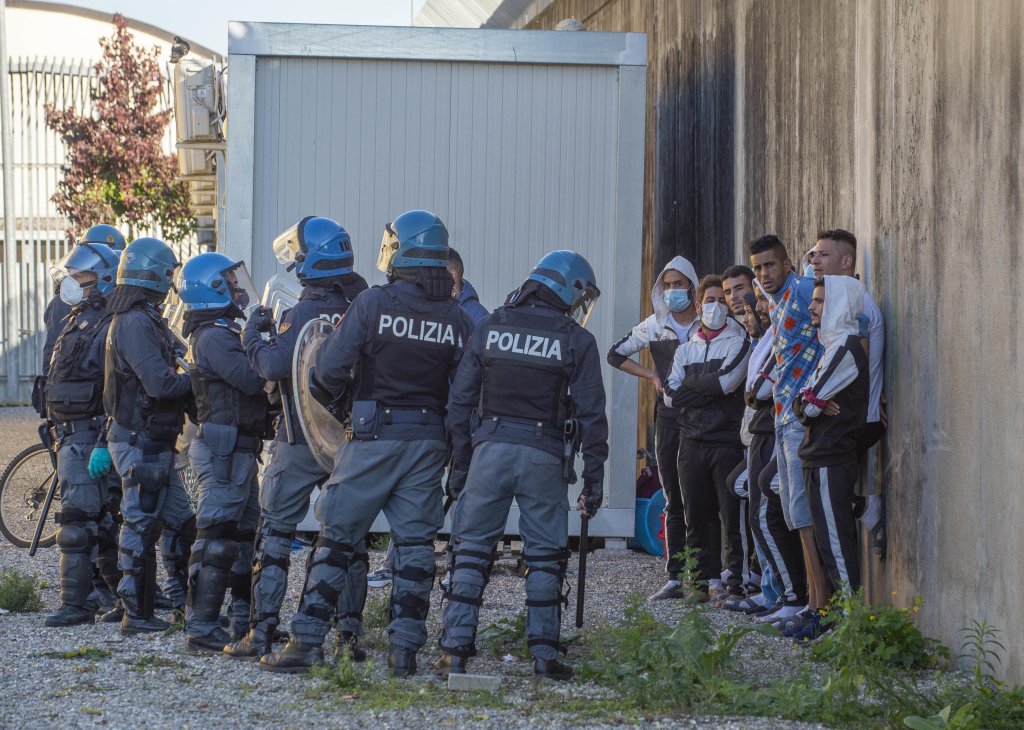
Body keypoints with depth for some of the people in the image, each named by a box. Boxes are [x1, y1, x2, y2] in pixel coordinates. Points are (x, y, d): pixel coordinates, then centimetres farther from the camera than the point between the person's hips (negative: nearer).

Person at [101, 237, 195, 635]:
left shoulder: (141, 319, 15)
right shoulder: (136, 324, -19)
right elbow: (160, 382, -25)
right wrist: (195, 380, -12)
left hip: (151, 443, 10)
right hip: (141, 443, -10)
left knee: (178, 520, 17)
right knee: (140, 527, -4)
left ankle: (181, 597, 26)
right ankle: (137, 613, 1)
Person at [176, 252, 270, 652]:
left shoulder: (223, 331, 18)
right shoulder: (214, 337, -15)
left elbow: (247, 381, 16)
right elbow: (251, 379, -24)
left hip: (237, 449, 11)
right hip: (224, 449, -11)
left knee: (247, 533, 15)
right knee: (217, 537, -9)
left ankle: (246, 620, 22)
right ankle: (201, 627, -8)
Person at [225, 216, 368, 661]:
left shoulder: (305, 313, -15)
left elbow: (274, 366, -23)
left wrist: (253, 335, -6)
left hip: (301, 442, -5)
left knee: (274, 532, 1)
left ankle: (261, 634, -1)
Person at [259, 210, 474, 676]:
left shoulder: (373, 304, -9)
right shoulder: (458, 319, 2)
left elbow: (329, 369, -10)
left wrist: (342, 401, 11)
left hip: (374, 435, -3)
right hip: (429, 442, 3)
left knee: (338, 536, 3)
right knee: (415, 542, 8)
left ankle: (307, 642, 2)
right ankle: (405, 647, 6)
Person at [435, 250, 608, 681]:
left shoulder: (490, 328, 7)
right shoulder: (577, 342, 1)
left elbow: (460, 399, 6)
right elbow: (591, 414, 0)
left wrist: (460, 459, 11)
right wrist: (593, 477, 4)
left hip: (490, 449, 1)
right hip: (544, 455, -1)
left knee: (472, 551, 6)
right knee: (545, 557, 8)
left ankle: (455, 650, 1)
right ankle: (544, 653, 7)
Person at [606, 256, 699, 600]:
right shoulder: (654, 326, 10)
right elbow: (616, 354, 18)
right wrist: (652, 376, 7)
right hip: (668, 416, 3)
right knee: (674, 502, 4)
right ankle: (675, 578, 4)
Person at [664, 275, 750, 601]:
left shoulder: (739, 342, 3)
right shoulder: (686, 349, 18)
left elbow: (727, 381, -13)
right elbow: (671, 396, 6)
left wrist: (690, 384, 1)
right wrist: (710, 390, -5)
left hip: (727, 442, -5)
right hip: (692, 442, 5)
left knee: (732, 516, -7)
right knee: (697, 517, 6)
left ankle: (736, 583, -6)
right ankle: (705, 580, 12)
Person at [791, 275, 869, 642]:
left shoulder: (845, 347, -14)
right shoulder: (833, 346, 18)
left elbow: (810, 403, -16)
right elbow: (803, 403, 12)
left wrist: (810, 403, 5)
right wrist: (814, 404, -8)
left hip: (831, 462, -10)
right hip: (823, 457, 10)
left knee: (836, 543, -9)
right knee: (830, 541, 12)